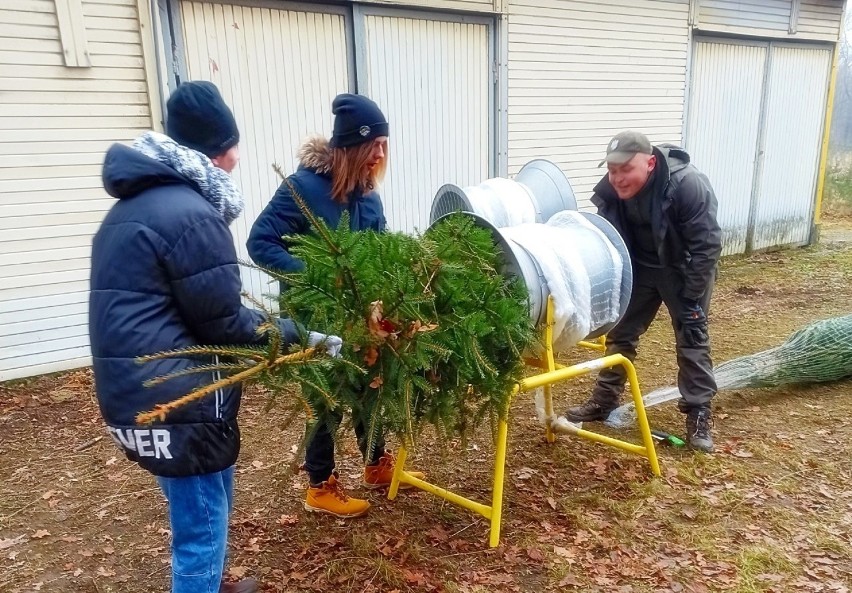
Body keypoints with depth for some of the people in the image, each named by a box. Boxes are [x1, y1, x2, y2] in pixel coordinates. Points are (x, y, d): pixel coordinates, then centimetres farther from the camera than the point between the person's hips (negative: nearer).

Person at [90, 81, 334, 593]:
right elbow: (222, 321, -16)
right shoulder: (189, 214, -20)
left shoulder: (138, 203, 13)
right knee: (203, 524, 5)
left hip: (141, 390, 10)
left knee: (212, 504, 26)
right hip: (172, 399, -10)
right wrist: (294, 334, -2)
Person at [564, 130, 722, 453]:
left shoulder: (688, 185, -31)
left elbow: (707, 246, -26)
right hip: (639, 266, 5)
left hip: (683, 269, -4)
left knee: (692, 336, -4)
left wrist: (690, 298, -23)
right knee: (620, 331, 7)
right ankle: (604, 401, 19)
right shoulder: (610, 191, -17)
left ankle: (699, 415, 5)